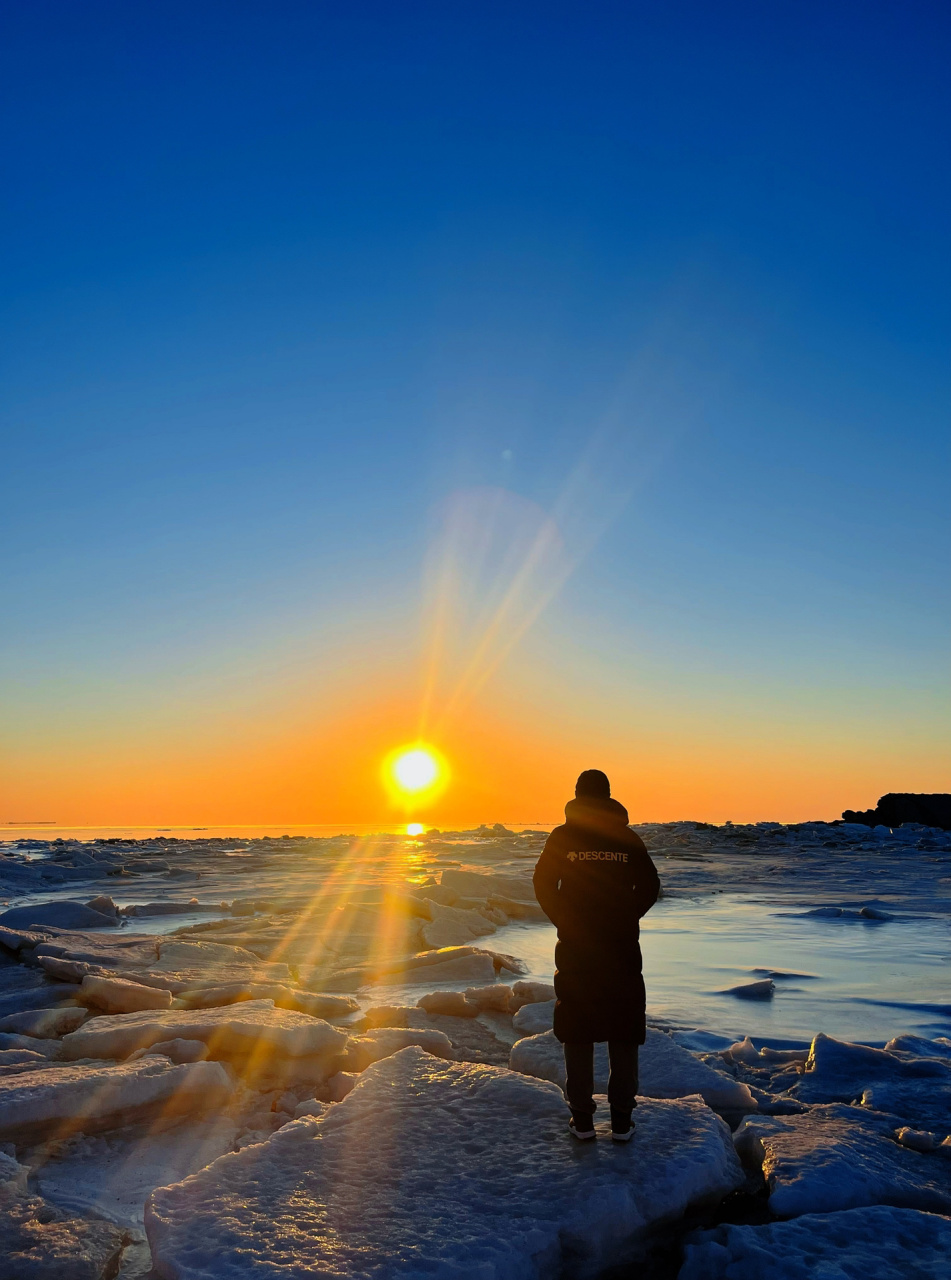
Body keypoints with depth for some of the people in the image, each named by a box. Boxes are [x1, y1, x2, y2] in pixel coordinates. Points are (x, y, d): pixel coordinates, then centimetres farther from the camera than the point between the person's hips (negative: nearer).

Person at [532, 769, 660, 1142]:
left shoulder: (562, 836, 0)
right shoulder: (627, 837, 3)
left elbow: (543, 884, -2)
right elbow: (650, 887, 1)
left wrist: (564, 922, 8)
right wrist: (625, 920, 11)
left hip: (575, 947, 0)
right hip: (622, 949, 1)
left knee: (577, 1033, 8)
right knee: (623, 1034, 9)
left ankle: (582, 1118, 11)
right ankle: (621, 1121, 9)